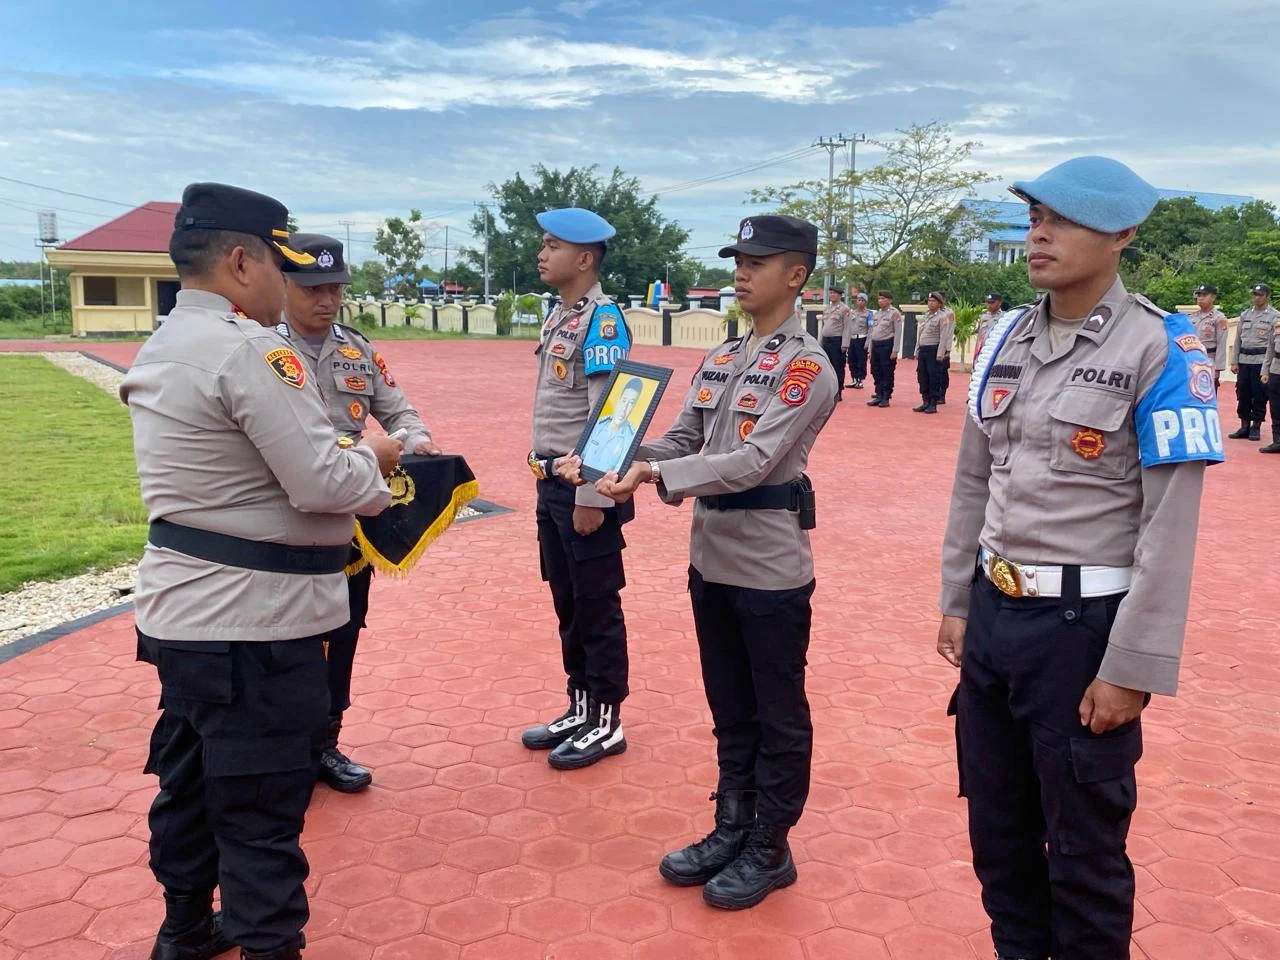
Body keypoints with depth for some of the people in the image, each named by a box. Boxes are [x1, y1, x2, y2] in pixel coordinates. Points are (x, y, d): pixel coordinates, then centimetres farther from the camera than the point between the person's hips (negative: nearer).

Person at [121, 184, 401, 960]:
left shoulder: (163, 347, 11)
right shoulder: (249, 349, -19)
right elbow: (324, 482, -24)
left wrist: (361, 476, 9)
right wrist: (372, 457, -4)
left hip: (183, 609, 10)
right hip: (251, 622, -10)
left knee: (192, 776, 24)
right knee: (264, 805, 2)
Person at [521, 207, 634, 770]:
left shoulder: (602, 319, -15)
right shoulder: (557, 316, 13)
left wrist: (592, 497, -21)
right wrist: (547, 479, 18)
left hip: (584, 486, -9)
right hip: (552, 483, 9)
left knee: (597, 608, 2)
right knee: (567, 605, 16)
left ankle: (606, 723, 15)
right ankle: (579, 709, 29)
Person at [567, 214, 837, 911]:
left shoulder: (807, 366, -13)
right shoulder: (721, 359, 10)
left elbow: (756, 461, -23)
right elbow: (681, 439, 9)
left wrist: (654, 476, -31)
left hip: (771, 569, -7)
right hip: (711, 560, 7)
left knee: (778, 716, 9)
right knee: (729, 710, 19)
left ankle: (769, 850, 25)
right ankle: (731, 830, 35)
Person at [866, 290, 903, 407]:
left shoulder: (894, 313, -6)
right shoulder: (876, 314, 14)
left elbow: (898, 333, -10)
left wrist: (895, 351, -16)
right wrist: (870, 350, 14)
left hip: (887, 346, -7)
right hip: (875, 345, 7)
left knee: (887, 374, -1)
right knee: (876, 373, 8)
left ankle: (886, 398, 5)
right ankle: (879, 396, 16)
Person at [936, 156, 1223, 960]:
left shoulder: (1160, 349, -12)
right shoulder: (1007, 337, 6)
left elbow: (1171, 525, -14)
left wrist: (1131, 669, -15)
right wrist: (957, 602, 11)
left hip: (1083, 625, -6)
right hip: (994, 614, 6)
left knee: (1085, 849, 10)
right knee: (996, 827, 20)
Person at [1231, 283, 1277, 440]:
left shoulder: (1275, 316, 0)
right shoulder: (1245, 315, 13)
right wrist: (1234, 361, 7)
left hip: (1261, 361, -4)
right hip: (1244, 361, 4)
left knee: (1259, 396, 0)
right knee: (1243, 395, 6)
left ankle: (1256, 428, 8)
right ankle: (1244, 427, 14)